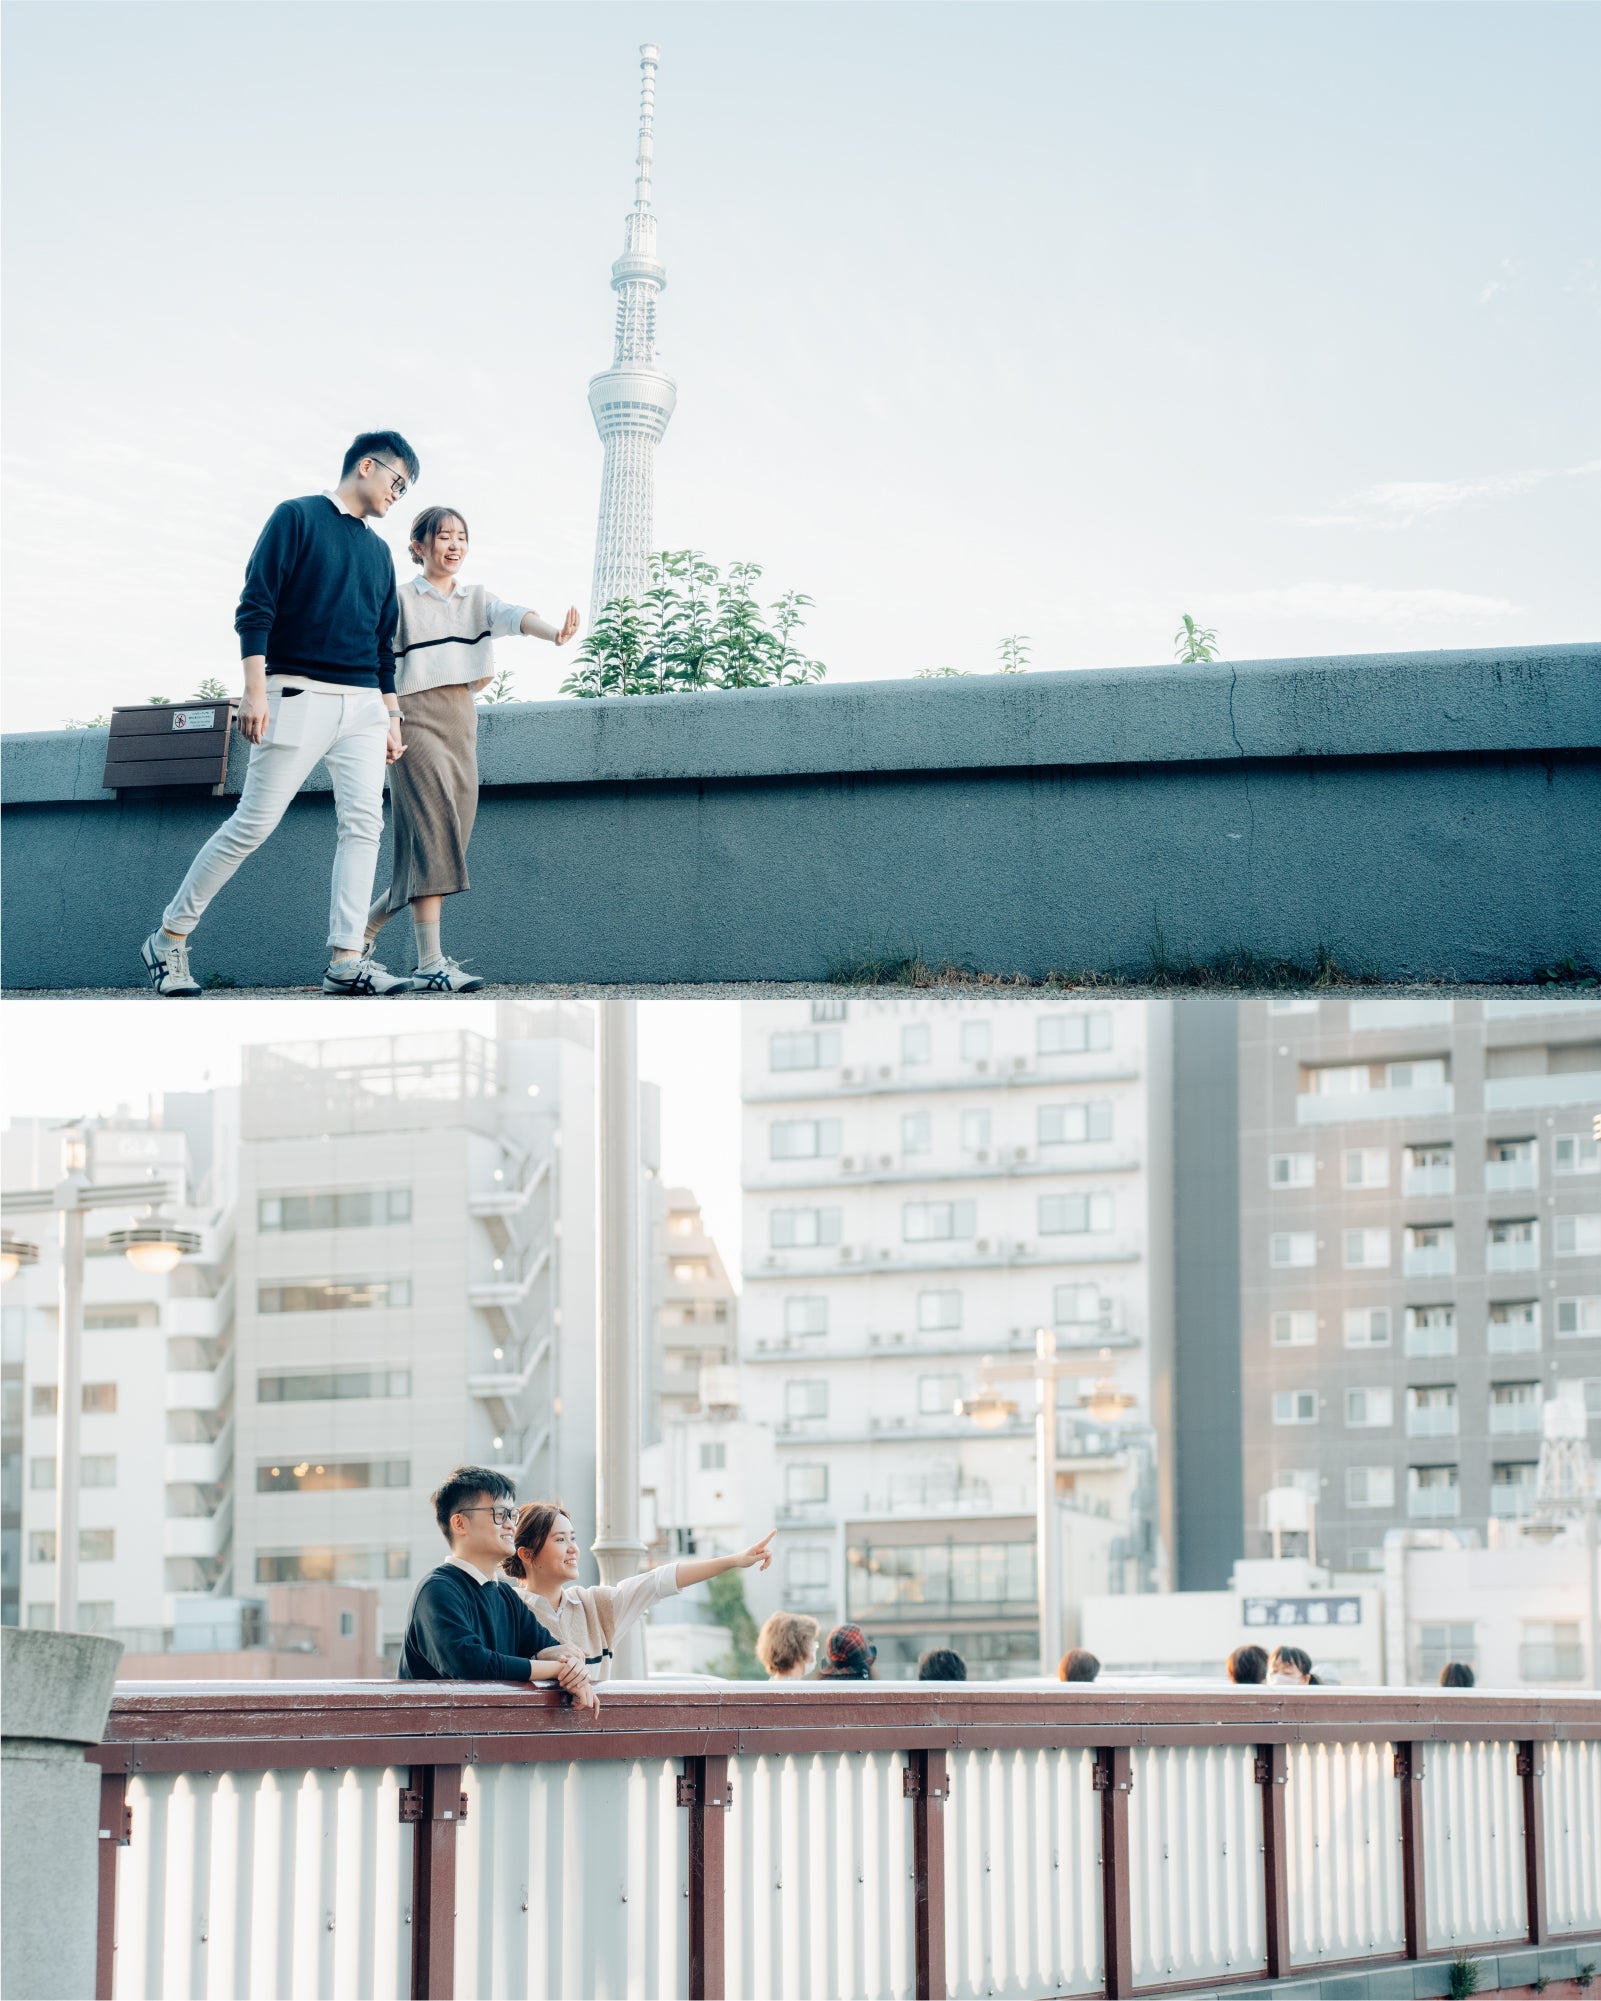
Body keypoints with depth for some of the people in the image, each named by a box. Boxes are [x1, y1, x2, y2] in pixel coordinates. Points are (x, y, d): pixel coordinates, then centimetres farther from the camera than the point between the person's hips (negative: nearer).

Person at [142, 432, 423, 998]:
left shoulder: (378, 551, 20)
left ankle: (346, 959, -11)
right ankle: (169, 939, 6)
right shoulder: (297, 517, 0)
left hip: (363, 703, 6)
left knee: (364, 823, -8)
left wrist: (392, 717, 16)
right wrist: (255, 690, -17)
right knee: (253, 823, -5)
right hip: (299, 693, -6)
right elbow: (255, 607, -8)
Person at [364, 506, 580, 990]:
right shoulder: (399, 599, 1)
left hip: (461, 724, 6)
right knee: (433, 829, -18)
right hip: (415, 718, -6)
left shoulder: (476, 598, 12)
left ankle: (364, 927, 23)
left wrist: (553, 632, -28)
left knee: (447, 837, 5)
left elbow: (513, 616, -9)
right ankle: (430, 962, -23)